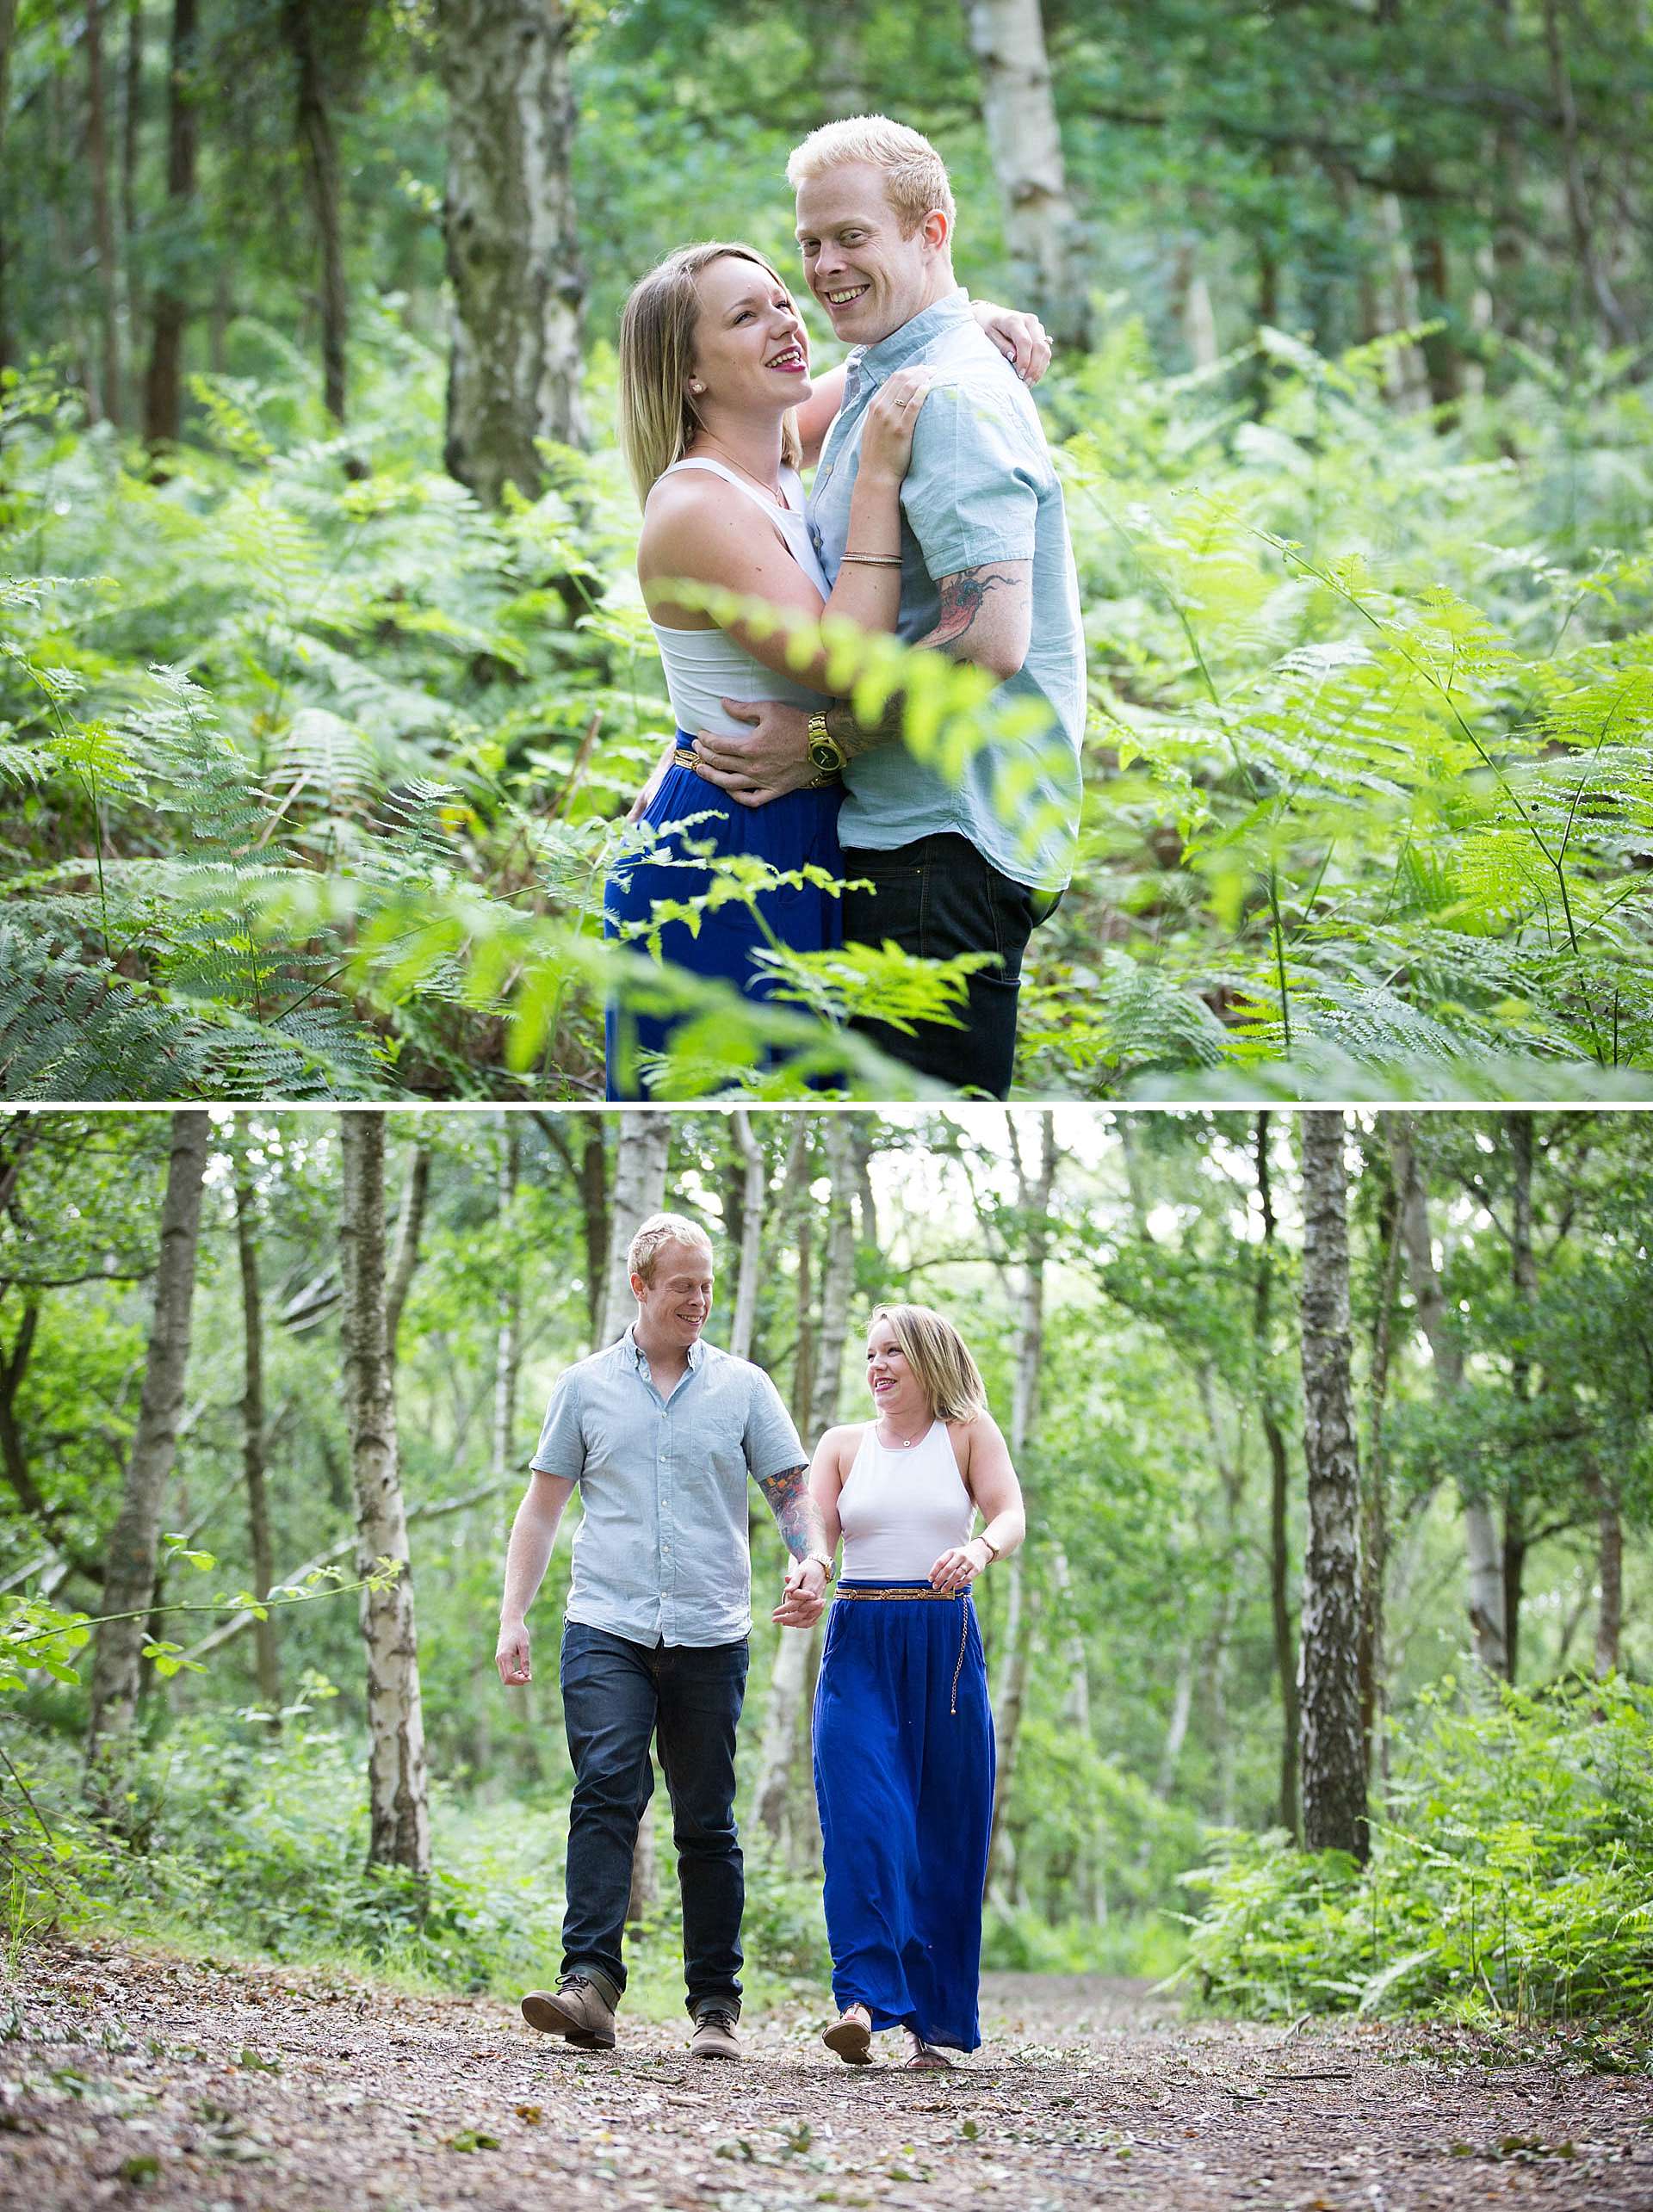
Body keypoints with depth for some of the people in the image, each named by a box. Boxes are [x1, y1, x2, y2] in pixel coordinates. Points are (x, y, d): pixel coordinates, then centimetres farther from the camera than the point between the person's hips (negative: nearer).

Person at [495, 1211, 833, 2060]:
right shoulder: (586, 1385, 10)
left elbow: (791, 1492, 9)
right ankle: (589, 1984, -27)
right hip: (606, 1629, -1)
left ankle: (715, 2005, 10)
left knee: (707, 1823, 4)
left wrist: (812, 1561, -12)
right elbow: (542, 1508, 13)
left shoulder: (742, 1386, 10)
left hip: (709, 1636, 1)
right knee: (607, 1792, -18)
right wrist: (512, 1618, 4)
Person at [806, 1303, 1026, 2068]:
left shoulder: (968, 1432, 7)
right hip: (861, 1646, 0)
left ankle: (935, 2018, 9)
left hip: (946, 1648, 0)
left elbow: (1011, 1516, -6)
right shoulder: (844, 1444, 12)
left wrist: (979, 1549, -29)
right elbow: (812, 1531, 3)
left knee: (947, 1832, 2)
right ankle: (863, 1998, -22)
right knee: (863, 1818, -15)